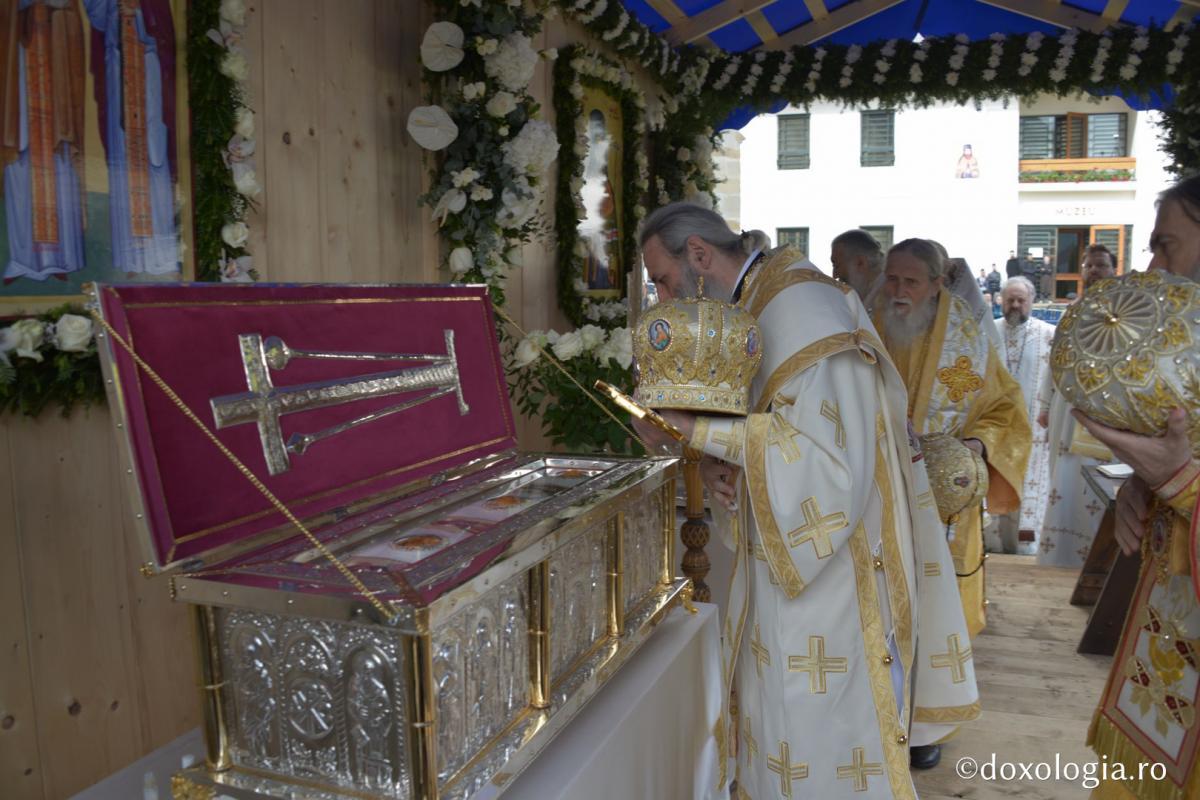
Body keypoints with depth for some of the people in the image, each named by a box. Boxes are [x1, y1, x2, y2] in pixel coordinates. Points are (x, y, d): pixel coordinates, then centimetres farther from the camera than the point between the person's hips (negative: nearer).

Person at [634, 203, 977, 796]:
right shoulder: (749, 311, 10)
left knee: (816, 739, 4)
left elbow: (828, 454, -28)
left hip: (829, 569, -9)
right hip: (789, 559, 9)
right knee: (781, 728, 19)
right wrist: (717, 463, -6)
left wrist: (699, 430, -25)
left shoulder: (799, 306, -20)